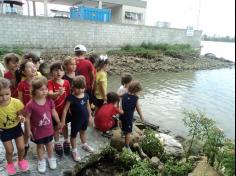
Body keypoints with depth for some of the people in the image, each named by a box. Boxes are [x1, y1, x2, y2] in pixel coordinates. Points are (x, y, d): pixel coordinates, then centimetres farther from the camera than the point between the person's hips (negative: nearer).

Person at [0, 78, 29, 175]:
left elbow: (20, 114, -7)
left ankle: (21, 160, 43)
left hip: (16, 128, 0)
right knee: (9, 150, 10)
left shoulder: (16, 102, -24)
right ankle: (10, 163, 44)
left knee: (21, 148, 9)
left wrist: (20, 117, -29)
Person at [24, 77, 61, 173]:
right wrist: (29, 130, -8)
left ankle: (51, 158, 46)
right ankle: (41, 161, 43)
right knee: (40, 146, 19)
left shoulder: (49, 101, -13)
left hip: (48, 129, 3)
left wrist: (59, 122, 9)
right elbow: (27, 118, -15)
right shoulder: (30, 104, -25)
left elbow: (53, 112, 0)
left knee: (49, 144, 22)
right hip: (37, 130, -3)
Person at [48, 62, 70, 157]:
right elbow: (50, 95, -35)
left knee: (64, 125, 20)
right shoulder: (50, 83, -18)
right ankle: (57, 144, 38)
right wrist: (58, 93, -55)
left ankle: (66, 142, 42)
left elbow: (69, 96, 0)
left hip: (64, 109, 3)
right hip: (54, 109, -2)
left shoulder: (66, 82, -8)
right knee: (56, 127, 16)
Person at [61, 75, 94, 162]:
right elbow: (65, 109, -19)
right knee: (74, 135, 14)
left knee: (83, 132, 28)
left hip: (85, 118, 5)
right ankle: (74, 151, 33)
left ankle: (84, 145, 52)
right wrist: (63, 121, -18)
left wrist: (90, 116, 14)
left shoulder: (86, 96, -8)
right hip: (76, 120, -5)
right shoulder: (71, 97, -23)